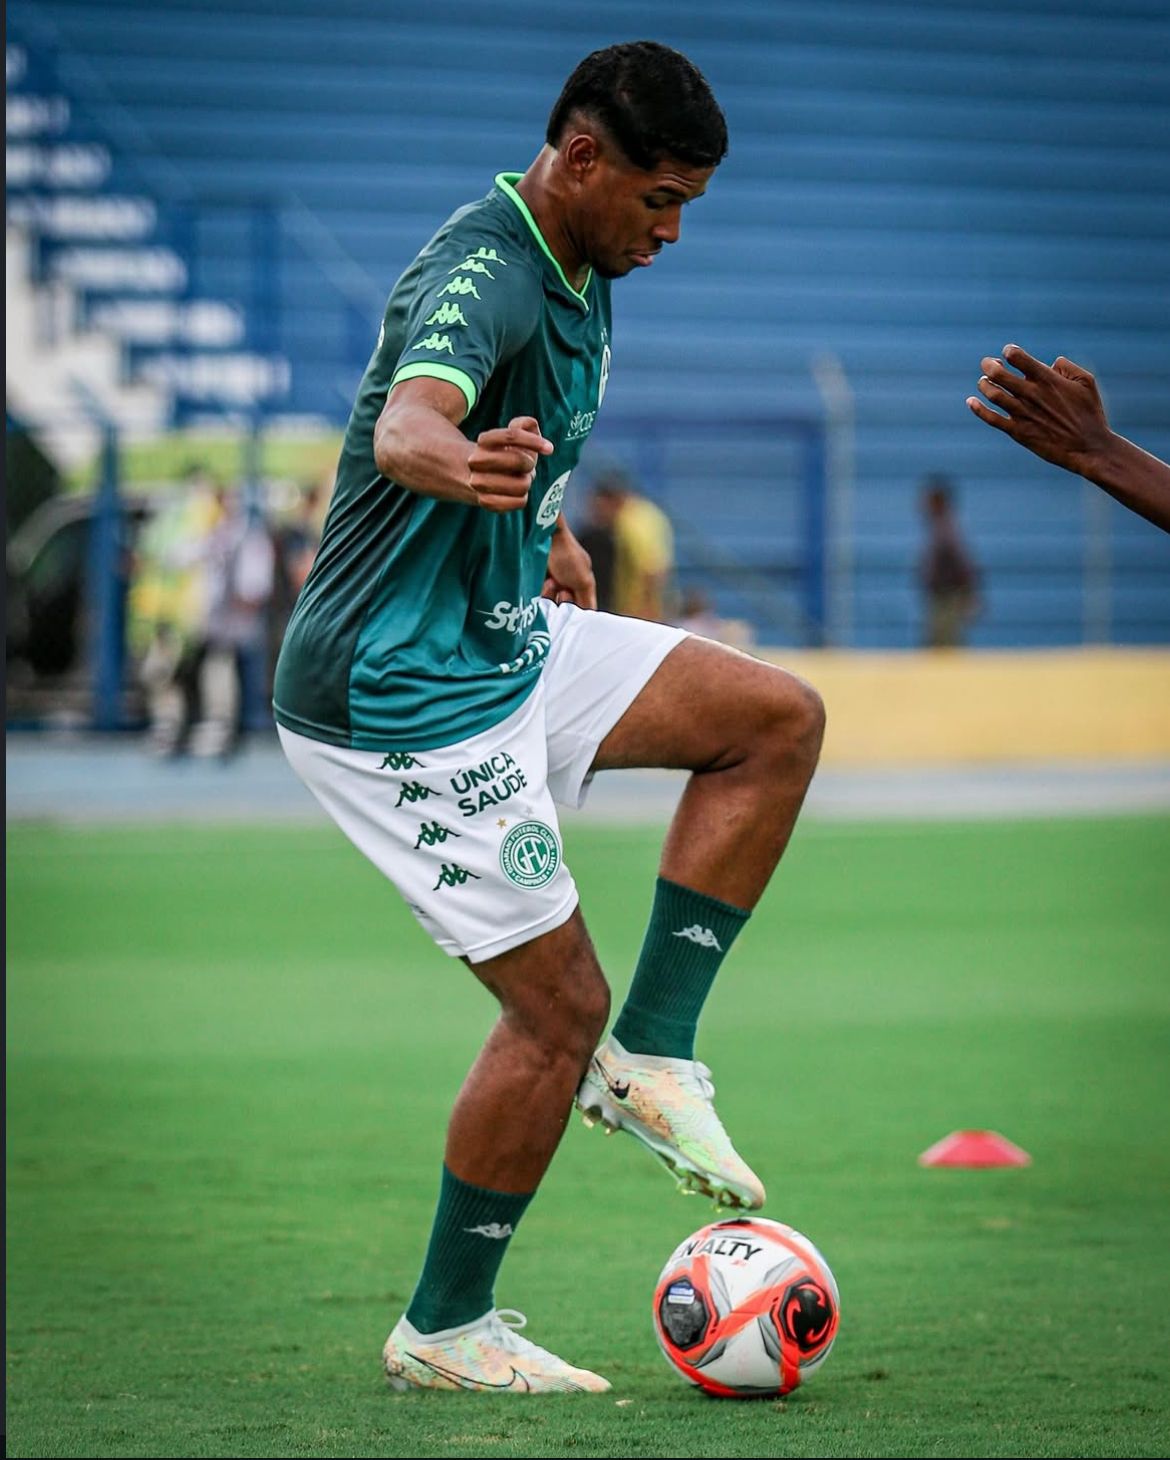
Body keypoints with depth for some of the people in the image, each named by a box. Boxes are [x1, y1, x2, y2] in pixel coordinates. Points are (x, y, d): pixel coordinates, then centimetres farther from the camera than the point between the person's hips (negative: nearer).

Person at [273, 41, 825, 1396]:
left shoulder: (573, 276, 5)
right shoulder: (483, 274, -25)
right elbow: (411, 414, -48)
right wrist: (457, 462, -69)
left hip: (503, 637, 10)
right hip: (403, 699, -10)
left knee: (776, 718, 3)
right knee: (557, 1006, -6)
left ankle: (650, 1055, 5)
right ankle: (443, 1332, 9)